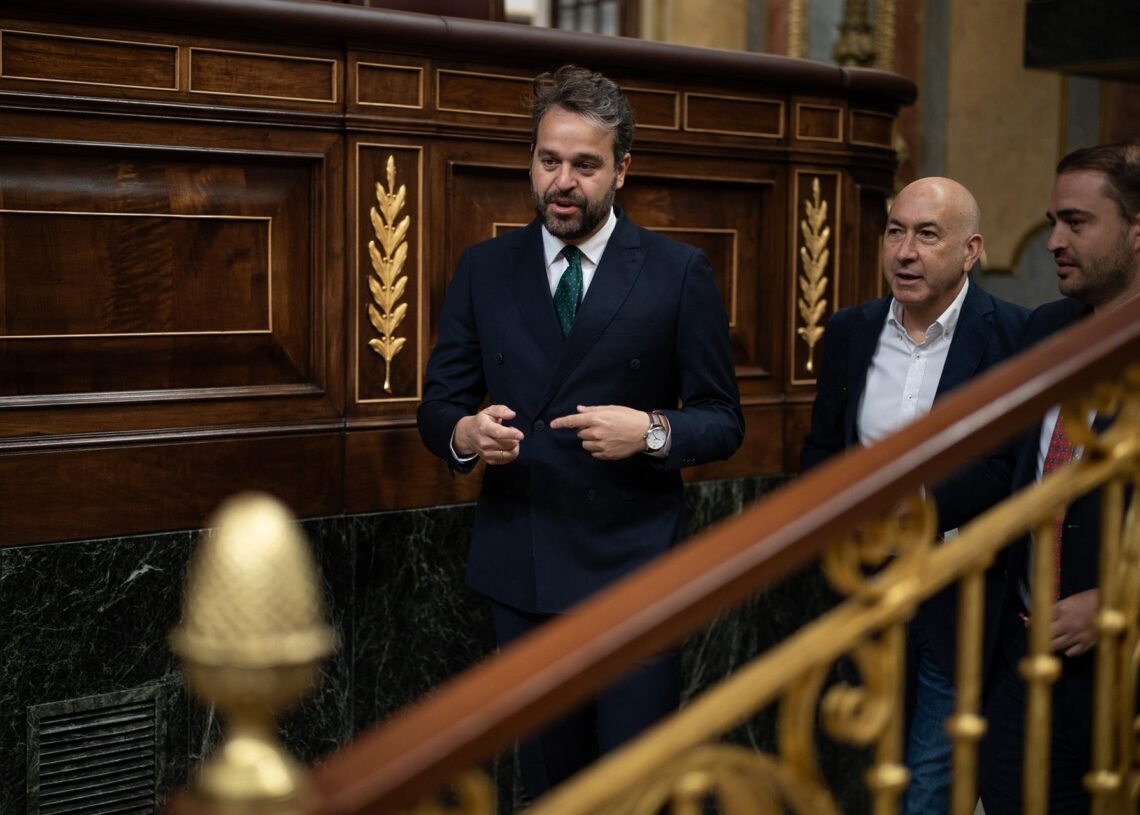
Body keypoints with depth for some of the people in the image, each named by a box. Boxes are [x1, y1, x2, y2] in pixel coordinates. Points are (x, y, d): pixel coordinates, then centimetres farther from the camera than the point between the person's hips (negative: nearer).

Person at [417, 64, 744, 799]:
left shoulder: (679, 272, -3)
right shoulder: (483, 269, 5)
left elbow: (723, 421, -1)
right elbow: (439, 405, 7)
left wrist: (652, 432, -21)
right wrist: (465, 433, -16)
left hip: (634, 569, -3)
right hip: (521, 567, 3)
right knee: (548, 779, 16)